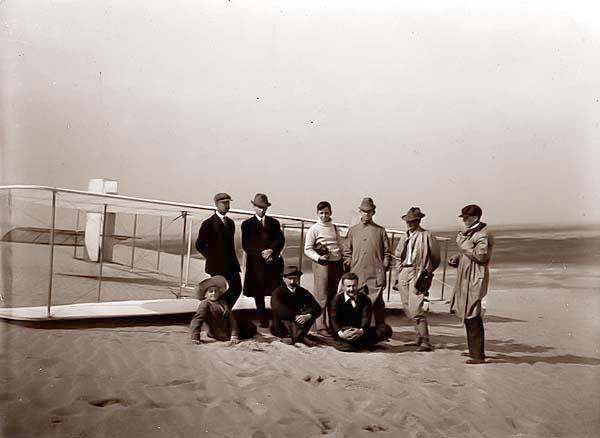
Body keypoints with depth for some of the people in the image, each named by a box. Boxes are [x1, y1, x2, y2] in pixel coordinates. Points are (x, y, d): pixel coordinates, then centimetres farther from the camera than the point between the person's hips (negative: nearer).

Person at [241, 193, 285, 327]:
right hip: (256, 263, -1)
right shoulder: (247, 224, 7)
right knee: (259, 295, 3)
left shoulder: (274, 222, 15)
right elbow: (246, 245, -2)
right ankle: (263, 321, 12)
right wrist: (261, 253, -12)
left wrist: (271, 250, -13)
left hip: (273, 262, 1)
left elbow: (280, 240, 4)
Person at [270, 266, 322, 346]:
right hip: (280, 328, -2)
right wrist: (295, 316, -34)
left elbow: (317, 309, -11)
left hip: (298, 325, 3)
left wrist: (307, 316, -31)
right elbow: (279, 309, -27)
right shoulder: (278, 292, -7)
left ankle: (299, 335, -20)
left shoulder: (303, 293, 1)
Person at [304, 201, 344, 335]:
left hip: (337, 263, 6)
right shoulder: (314, 229, -3)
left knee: (336, 295, 10)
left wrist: (343, 259, 16)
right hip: (322, 264, -6)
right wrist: (319, 258, -16)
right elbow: (307, 249, -4)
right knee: (322, 297, -4)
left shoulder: (334, 228, 14)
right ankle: (321, 327, 5)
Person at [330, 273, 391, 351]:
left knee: (387, 330, -19)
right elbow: (334, 319, -10)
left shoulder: (364, 299, 5)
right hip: (344, 331, -3)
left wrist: (361, 331, -31)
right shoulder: (338, 299, 0)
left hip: (360, 331, 3)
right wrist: (340, 333, -31)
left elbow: (366, 317, -8)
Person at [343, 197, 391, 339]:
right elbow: (347, 251, 15)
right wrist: (349, 265, 4)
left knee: (377, 302, -4)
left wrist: (384, 267, 2)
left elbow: (387, 252, 12)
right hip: (357, 274, 1)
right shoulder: (352, 230, 13)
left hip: (376, 274, -1)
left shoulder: (380, 230, 11)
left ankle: (381, 330, 5)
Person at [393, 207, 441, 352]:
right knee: (408, 309, 10)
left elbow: (435, 259, 3)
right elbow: (398, 258, 22)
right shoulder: (405, 237, 16)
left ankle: (425, 342, -9)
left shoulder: (426, 236, -3)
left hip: (418, 273, -7)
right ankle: (420, 337, 24)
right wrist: (397, 277, 17)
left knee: (415, 309, -15)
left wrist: (426, 272, 0)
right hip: (404, 273, 7)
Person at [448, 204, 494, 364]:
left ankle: (479, 355, -2)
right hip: (465, 279, 10)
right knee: (468, 316, 16)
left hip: (475, 280, -10)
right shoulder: (469, 232, 17)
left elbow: (480, 256, -24)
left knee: (473, 318, -9)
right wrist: (455, 258, 9)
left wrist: (463, 243, -18)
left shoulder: (483, 235, -14)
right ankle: (474, 350, 28)